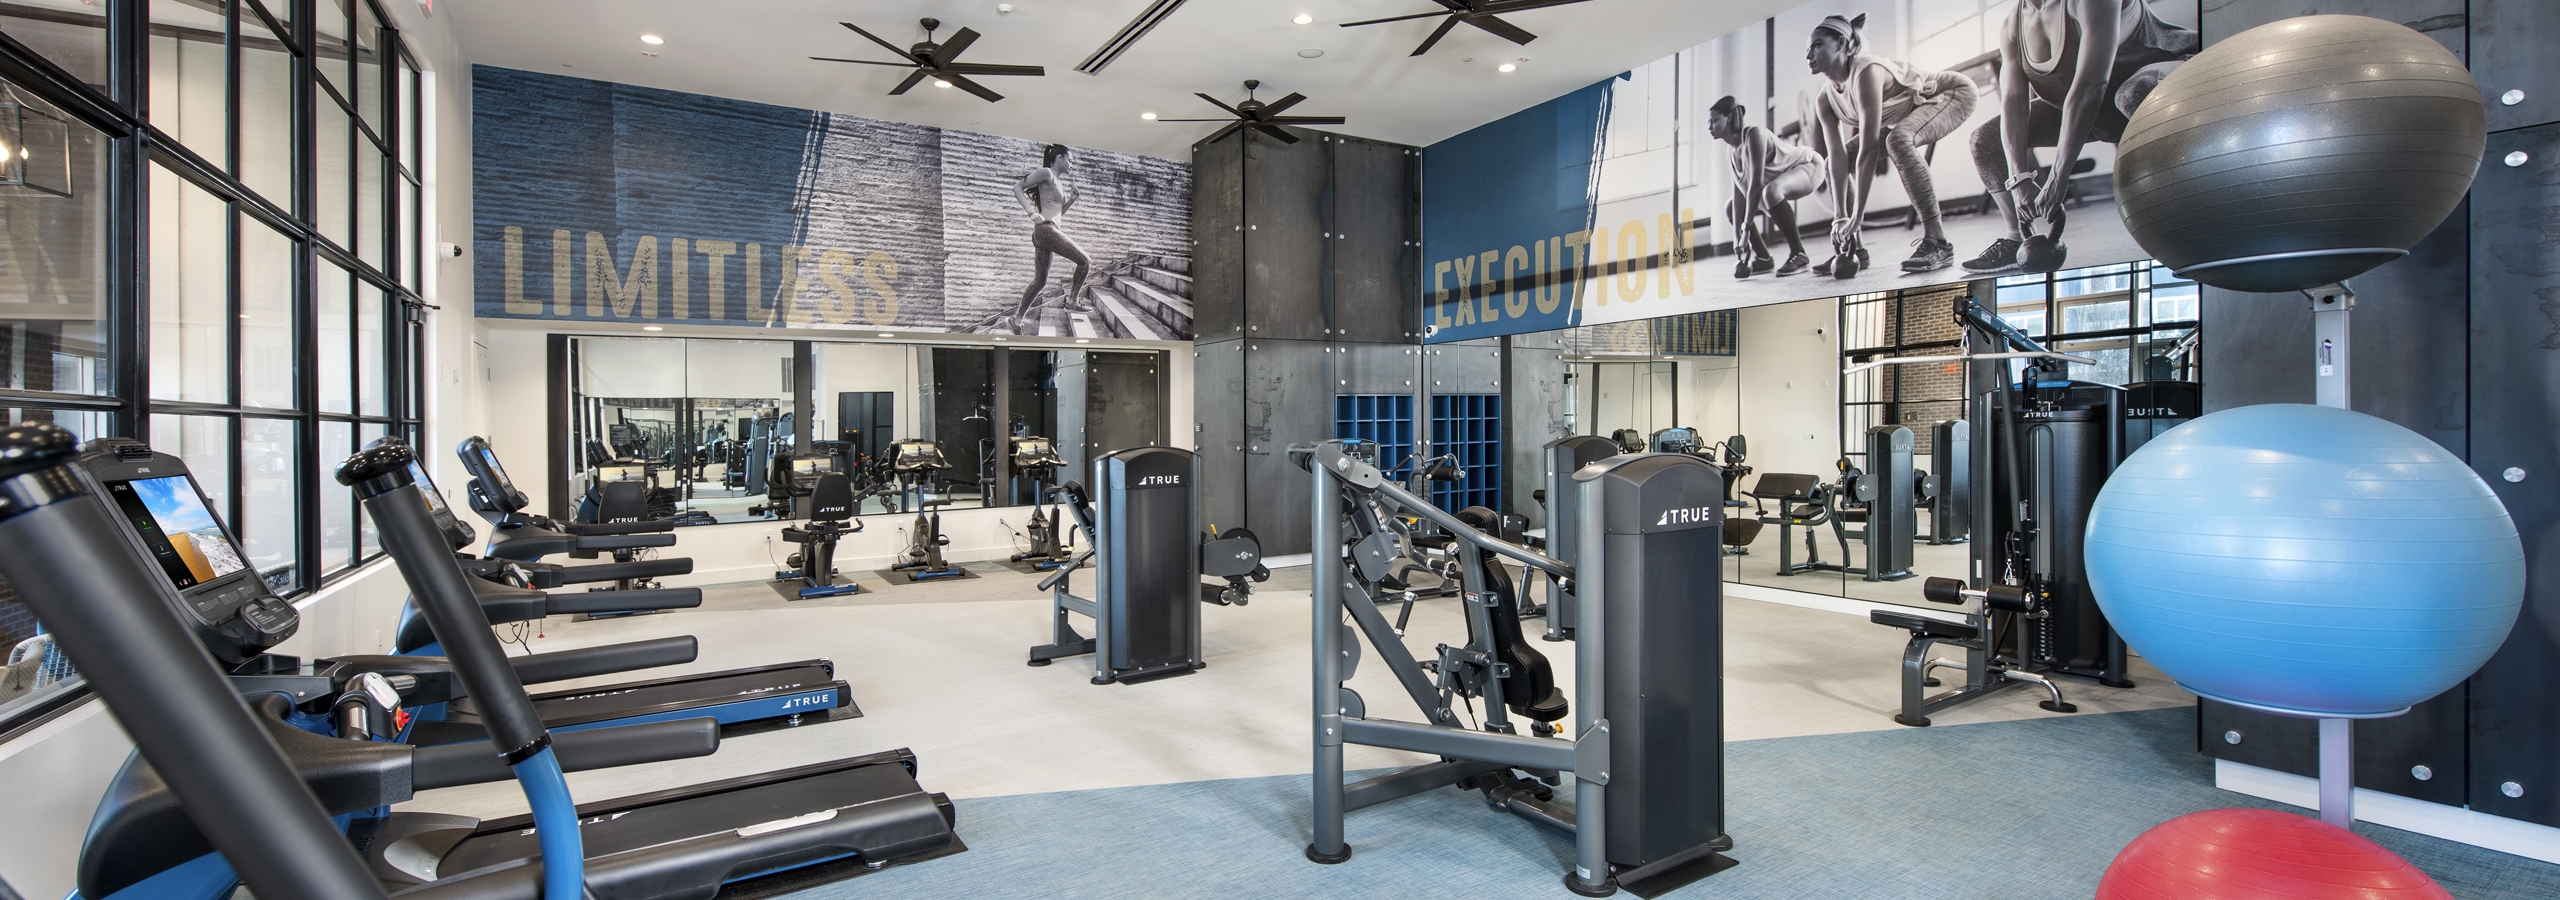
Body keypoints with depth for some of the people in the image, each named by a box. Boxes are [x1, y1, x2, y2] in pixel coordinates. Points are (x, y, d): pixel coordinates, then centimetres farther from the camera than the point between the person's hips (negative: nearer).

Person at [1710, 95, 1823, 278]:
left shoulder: (1753, 134, -27)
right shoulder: (1734, 150, -2)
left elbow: (1755, 184, -33)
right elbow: (1740, 194, -7)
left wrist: (1746, 229, -35)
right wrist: (1737, 239, -13)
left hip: (1809, 167, -9)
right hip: (1781, 176, 9)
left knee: (1771, 192, -39)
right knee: (1731, 207, 3)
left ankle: (1799, 255, -27)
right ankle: (1763, 258, 11)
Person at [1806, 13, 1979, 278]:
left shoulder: (1866, 72, -33)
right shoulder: (1826, 101, -8)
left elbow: (1869, 150, -38)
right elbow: (1838, 157, -15)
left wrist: (1857, 218, -40)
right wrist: (1841, 218, -24)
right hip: (1910, 112, 9)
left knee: (1897, 140, -38)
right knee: (1837, 160, -1)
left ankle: (1937, 243, -36)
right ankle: (1853, 250, 3)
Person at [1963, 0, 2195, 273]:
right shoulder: (2014, 25, -8)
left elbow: (2089, 87, -37)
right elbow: (2013, 104, -16)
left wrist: (2058, 177, -41)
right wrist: (2019, 180, -27)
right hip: (2099, 115, 7)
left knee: (2135, 93, -41)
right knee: (1986, 139, -2)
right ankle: (2018, 238, -2)